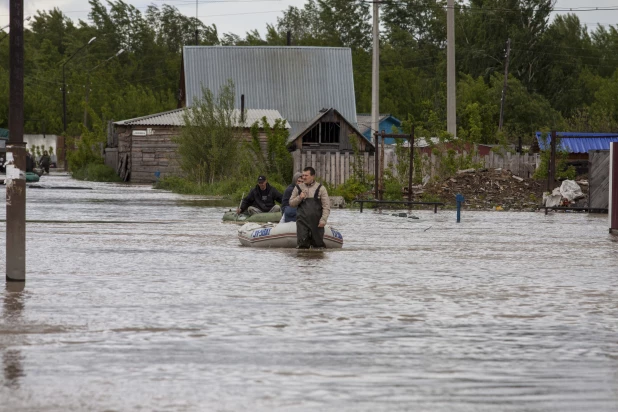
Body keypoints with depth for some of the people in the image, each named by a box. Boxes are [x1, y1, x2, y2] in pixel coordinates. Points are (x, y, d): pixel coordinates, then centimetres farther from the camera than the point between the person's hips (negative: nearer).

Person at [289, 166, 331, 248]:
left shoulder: (321, 188, 4)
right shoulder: (298, 188, 11)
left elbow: (326, 206, 1)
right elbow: (291, 203, 13)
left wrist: (323, 220, -10)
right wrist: (299, 198, -6)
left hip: (316, 222, -1)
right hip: (302, 221, 1)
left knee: (318, 244, 2)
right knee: (302, 244, -7)